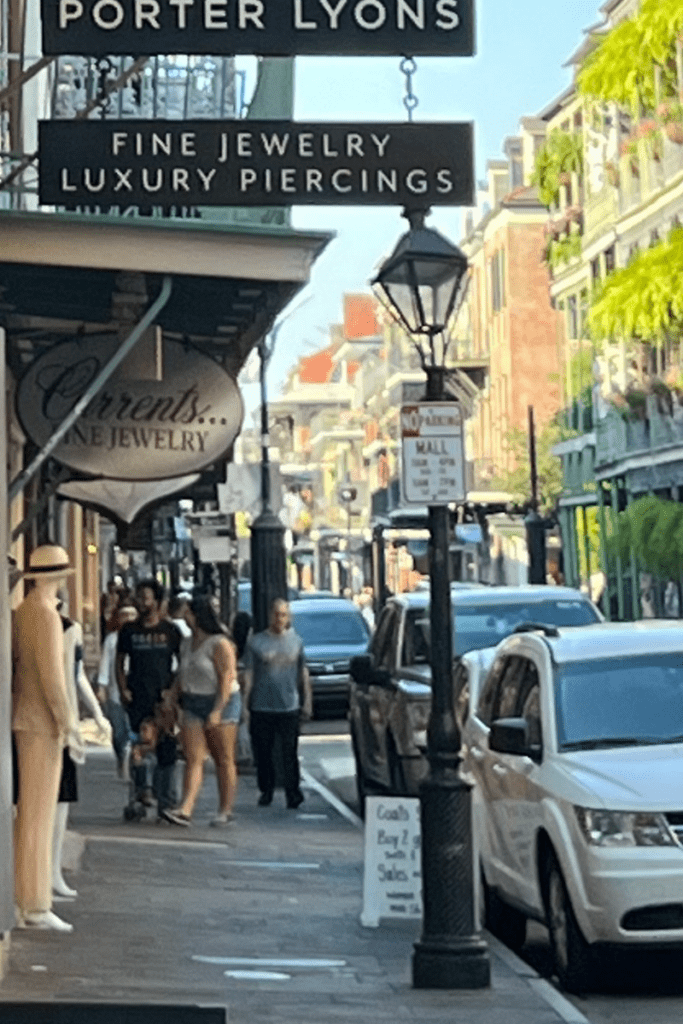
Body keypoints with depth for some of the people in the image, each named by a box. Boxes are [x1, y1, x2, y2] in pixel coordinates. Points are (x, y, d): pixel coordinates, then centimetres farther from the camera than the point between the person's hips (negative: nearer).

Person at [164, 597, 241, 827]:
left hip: (221, 703, -7)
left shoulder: (220, 644, -11)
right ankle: (185, 810, -15)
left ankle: (225, 810, 8)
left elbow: (226, 680, -17)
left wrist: (217, 711, -22)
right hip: (193, 705, 7)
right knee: (193, 759, -4)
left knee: (224, 760, 1)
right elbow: (181, 677, 19)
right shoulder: (187, 644, 14)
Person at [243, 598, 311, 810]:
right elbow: (248, 675, 4)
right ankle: (266, 791, 20)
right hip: (261, 707, 0)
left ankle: (293, 793, -2)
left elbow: (303, 673, 14)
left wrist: (306, 702, 11)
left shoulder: (296, 641, 10)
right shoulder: (256, 641, 3)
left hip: (289, 706, 0)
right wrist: (245, 704, -1)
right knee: (262, 753, 6)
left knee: (290, 753, -5)